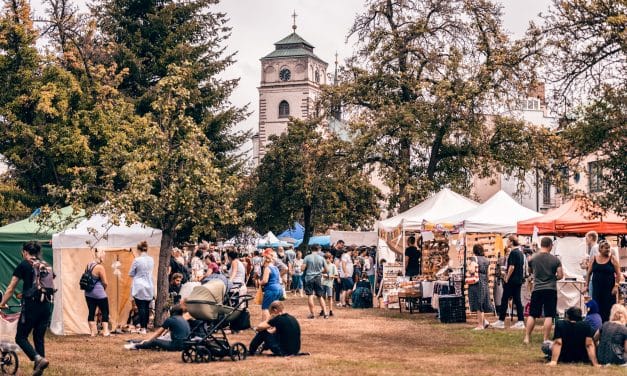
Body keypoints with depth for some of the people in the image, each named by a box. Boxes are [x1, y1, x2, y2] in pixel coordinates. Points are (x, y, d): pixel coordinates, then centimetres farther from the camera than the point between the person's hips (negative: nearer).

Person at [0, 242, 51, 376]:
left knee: (21, 337, 3)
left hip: (31, 306, -5)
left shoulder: (24, 265, 1)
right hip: (46, 306, 5)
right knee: (39, 338, 13)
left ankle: (39, 359, -19)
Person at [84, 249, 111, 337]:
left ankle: (93, 331, 10)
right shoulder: (100, 267, -17)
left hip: (88, 293, 7)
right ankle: (105, 331, 1)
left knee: (91, 312, 9)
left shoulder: (88, 265, 4)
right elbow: (105, 282, -13)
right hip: (99, 293, -7)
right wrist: (104, 289, 7)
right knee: (105, 312, 5)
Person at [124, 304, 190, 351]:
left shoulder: (170, 320, -2)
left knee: (154, 341, 6)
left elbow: (159, 332, 9)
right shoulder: (185, 321, 19)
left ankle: (135, 346, 15)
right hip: (185, 345, 7)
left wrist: (148, 340, 20)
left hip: (176, 345, -7)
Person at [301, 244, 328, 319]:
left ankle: (312, 314, 1)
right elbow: (325, 270, 8)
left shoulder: (307, 257, -5)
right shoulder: (321, 258, 2)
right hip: (318, 278, 2)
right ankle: (325, 313, 7)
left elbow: (302, 268, -8)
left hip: (309, 278, -2)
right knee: (320, 296, 11)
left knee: (310, 296, 1)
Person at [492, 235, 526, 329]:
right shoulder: (520, 252, 13)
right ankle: (521, 321, 5)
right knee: (517, 300, 8)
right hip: (519, 280, 9)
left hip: (511, 280, -9)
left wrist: (507, 278, -13)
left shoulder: (513, 253, -14)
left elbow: (512, 267, -20)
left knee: (504, 300, -1)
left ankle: (501, 321, 2)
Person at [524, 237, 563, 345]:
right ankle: (546, 339, 2)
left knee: (532, 315, 9)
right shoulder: (555, 260, -5)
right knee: (549, 316, 2)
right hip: (551, 290, -2)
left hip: (537, 289, 2)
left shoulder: (532, 259, -1)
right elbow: (560, 275, -4)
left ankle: (527, 338, 10)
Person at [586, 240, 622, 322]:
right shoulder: (594, 259, 5)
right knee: (597, 309, 3)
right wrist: (586, 285, 6)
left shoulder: (612, 259, -1)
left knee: (608, 309, -4)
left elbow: (618, 274, -2)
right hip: (597, 288, 2)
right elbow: (589, 273, 10)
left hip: (609, 289, -2)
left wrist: (616, 286, -11)